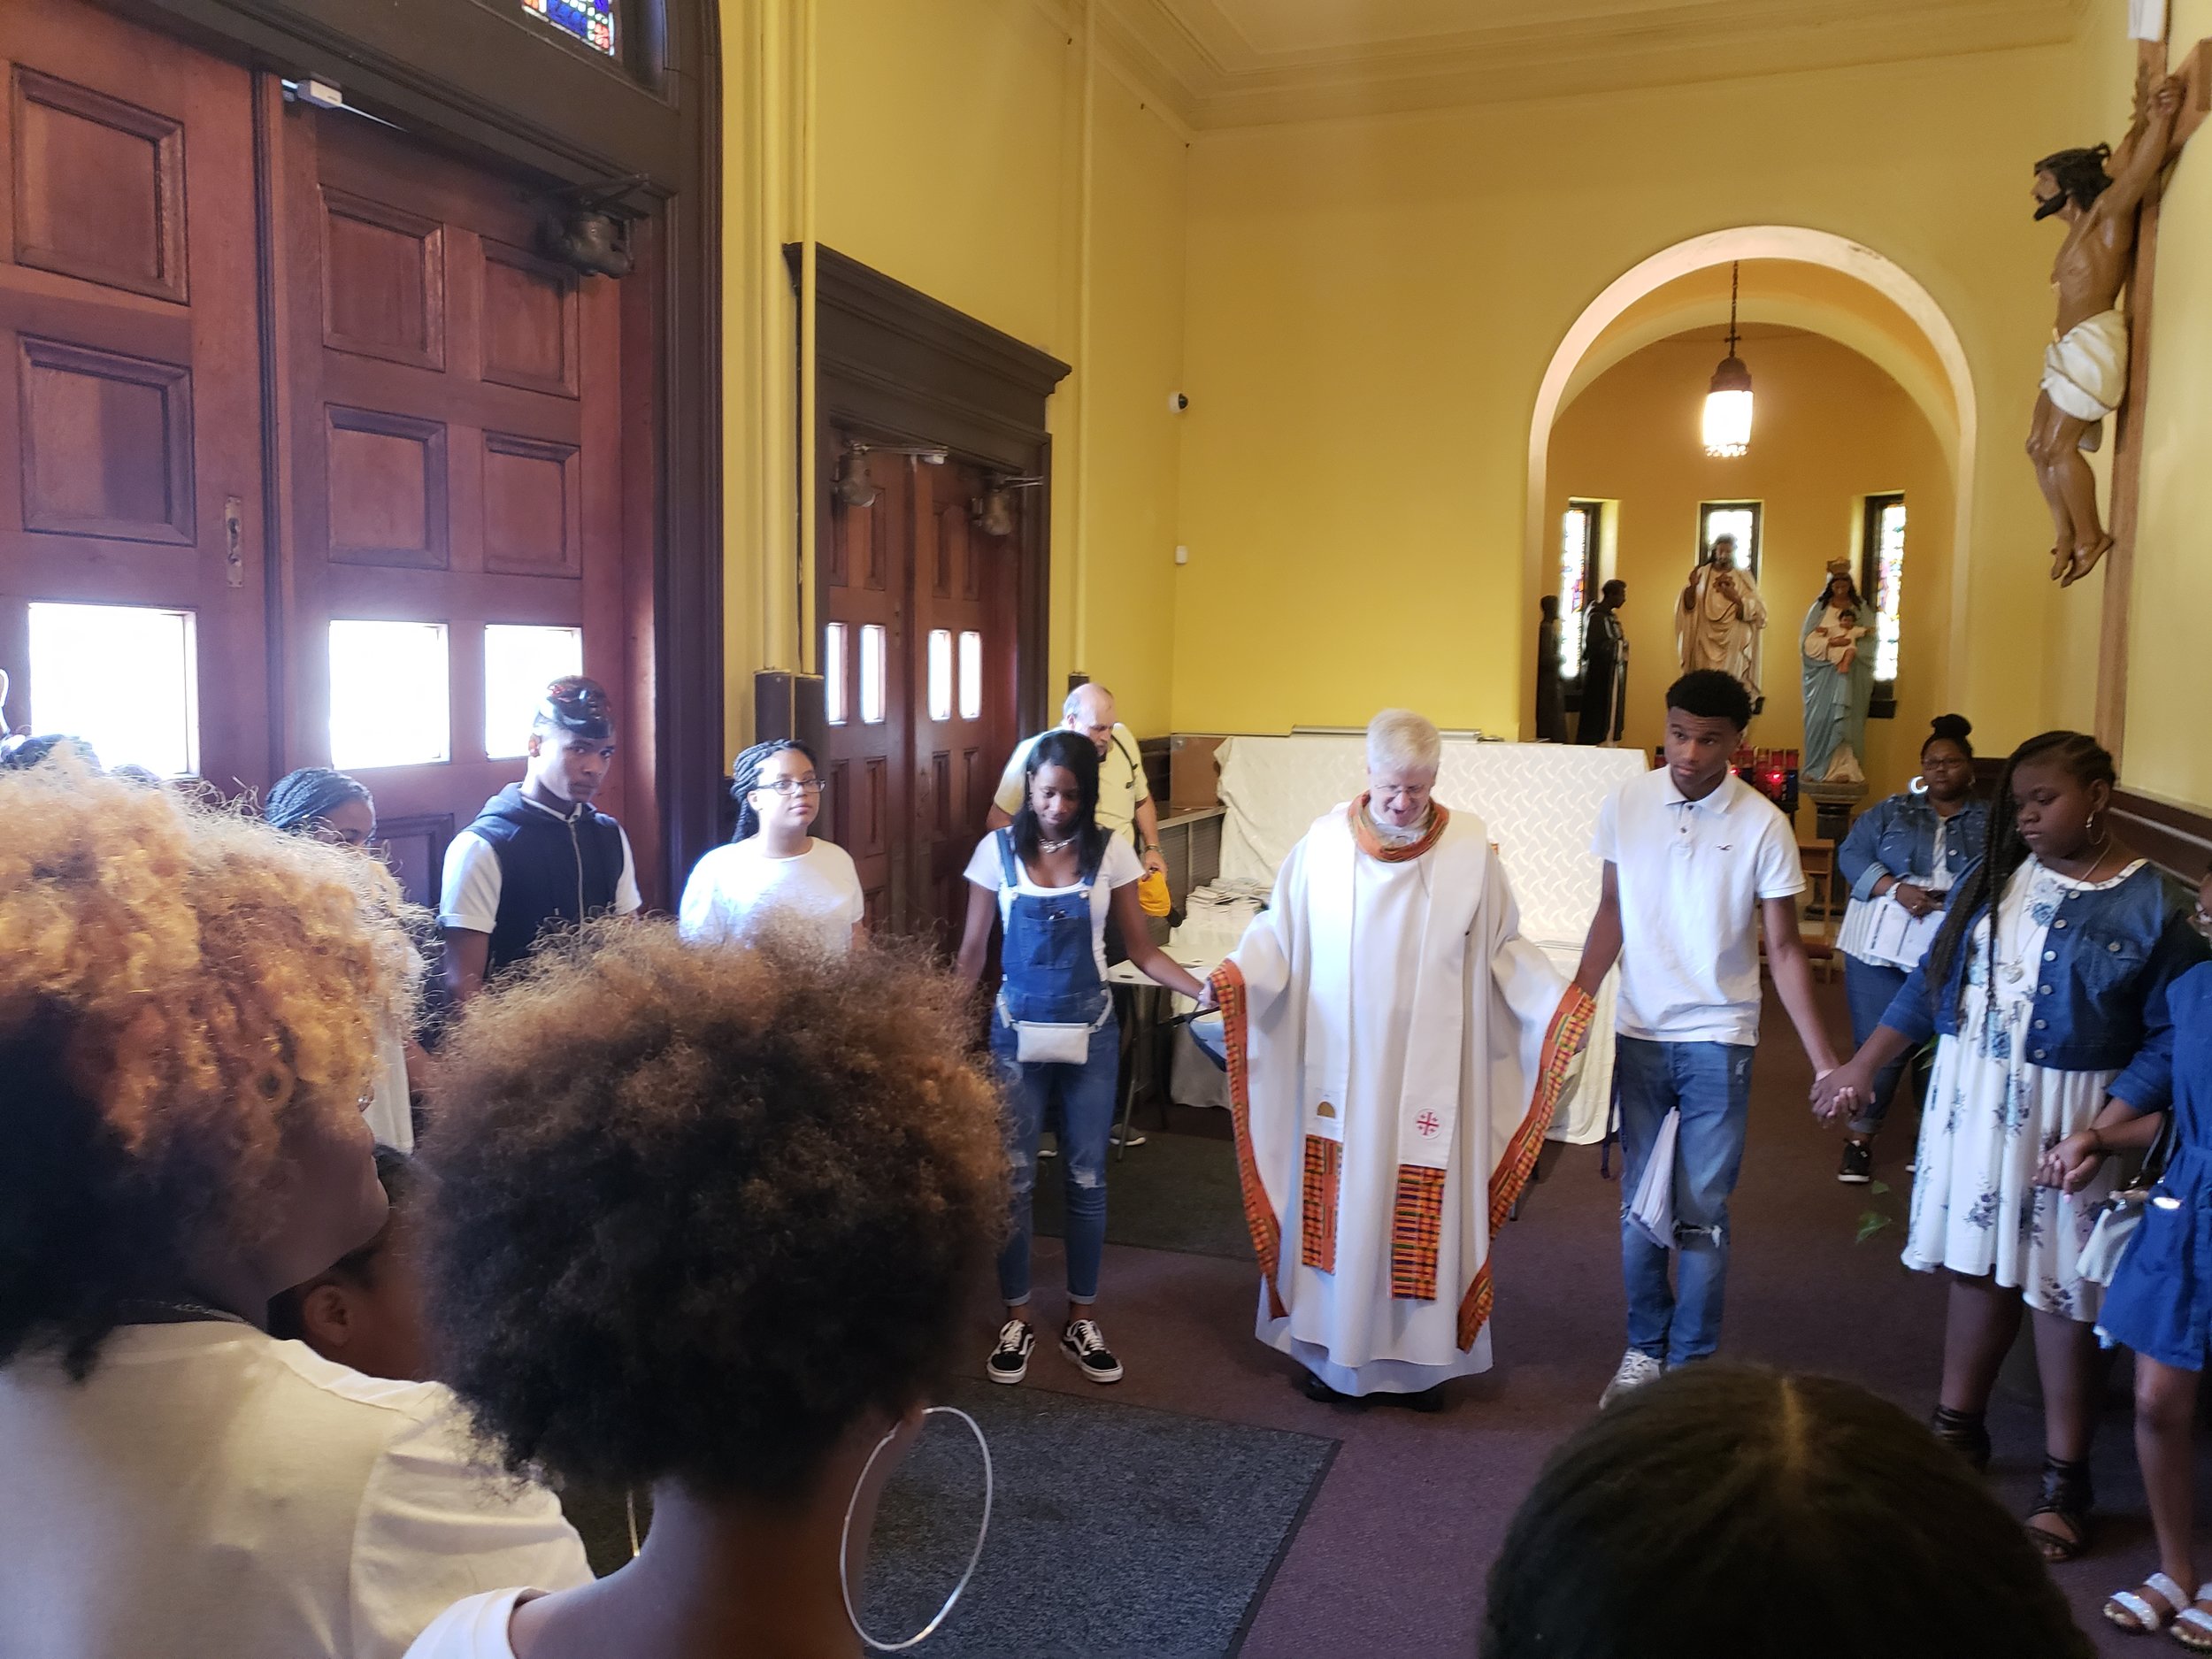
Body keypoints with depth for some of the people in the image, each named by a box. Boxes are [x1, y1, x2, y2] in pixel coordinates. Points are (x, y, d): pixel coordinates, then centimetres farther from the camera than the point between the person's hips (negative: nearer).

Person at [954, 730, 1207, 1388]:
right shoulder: (997, 850, -6)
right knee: (1012, 1178, 6)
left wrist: (1205, 990, -16)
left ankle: (1081, 1320, 24)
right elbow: (971, 954, -1)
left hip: (1089, 1032, 0)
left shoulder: (1110, 852, -5)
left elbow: (1141, 949, -2)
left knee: (1086, 1178, 8)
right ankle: (1016, 1319, 23)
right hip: (1017, 1031, 0)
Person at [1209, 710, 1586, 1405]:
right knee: (1338, 1204, 7)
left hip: (1430, 1068, 0)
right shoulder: (1325, 841, -2)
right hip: (1342, 1063, 0)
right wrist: (1240, 971, -13)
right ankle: (1334, 1351, 23)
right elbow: (1281, 928, 4)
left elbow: (1503, 947, 5)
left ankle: (1421, 1355, 23)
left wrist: (1556, 998, -8)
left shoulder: (1470, 846, -2)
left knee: (1424, 1212, 6)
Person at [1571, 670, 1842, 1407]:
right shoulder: (1626, 805, -3)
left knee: (1702, 1212, 4)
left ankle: (1691, 1360, 20)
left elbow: (1783, 948, -6)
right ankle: (1644, 1346, 27)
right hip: (1639, 1034, 2)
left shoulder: (1763, 825, -10)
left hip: (1717, 1040, -2)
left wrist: (1824, 1060, -13)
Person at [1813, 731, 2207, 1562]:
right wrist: (1862, 1065, 8)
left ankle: (2066, 1478, 18)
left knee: (2059, 1291, 3)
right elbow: (1931, 979, 10)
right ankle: (1958, 1425, 32)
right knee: (1976, 1265, 15)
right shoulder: (1993, 876, 5)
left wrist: (2102, 1128, -21)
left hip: (2063, 1115, -4)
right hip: (1970, 1097, 4)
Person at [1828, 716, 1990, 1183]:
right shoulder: (1891, 811, 10)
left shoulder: (1992, 821, 9)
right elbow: (1851, 854, 1)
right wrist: (1896, 889, -15)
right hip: (1880, 946, 0)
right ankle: (1861, 1134, 15)